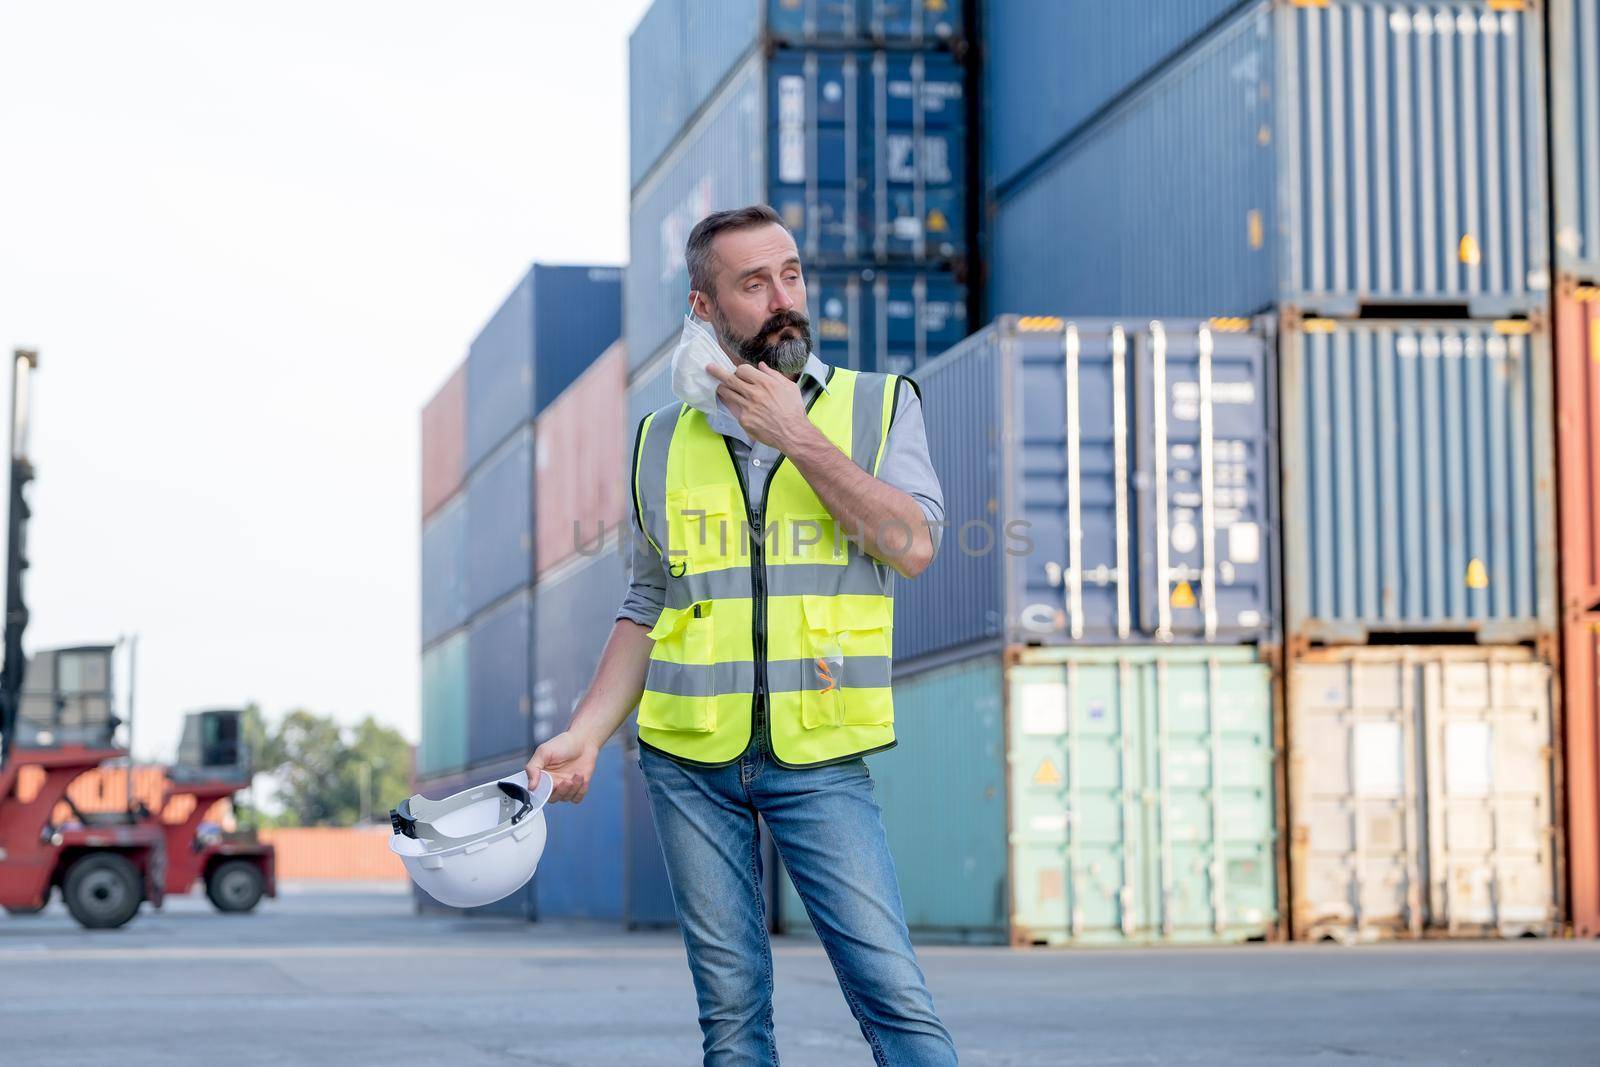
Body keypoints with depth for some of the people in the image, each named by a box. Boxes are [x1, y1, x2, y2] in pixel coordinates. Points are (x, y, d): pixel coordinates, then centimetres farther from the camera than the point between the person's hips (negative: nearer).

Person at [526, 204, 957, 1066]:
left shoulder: (879, 405, 4)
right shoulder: (665, 440, 10)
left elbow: (912, 545, -11)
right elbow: (645, 609, 16)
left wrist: (796, 436, -11)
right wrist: (585, 734, 5)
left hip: (819, 760, -2)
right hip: (689, 763, 2)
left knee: (892, 991, -11)